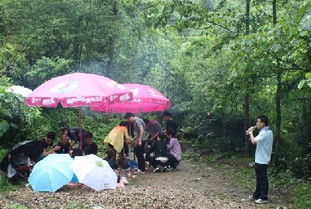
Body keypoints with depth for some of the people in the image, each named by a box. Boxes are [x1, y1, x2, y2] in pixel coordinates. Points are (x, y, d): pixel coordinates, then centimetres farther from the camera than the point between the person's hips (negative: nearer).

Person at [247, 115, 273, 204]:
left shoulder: (264, 133, -20)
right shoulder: (267, 131, 13)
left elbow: (253, 141, -27)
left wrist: (251, 132, -14)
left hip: (261, 160, -10)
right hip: (261, 159, 10)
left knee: (263, 179, -2)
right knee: (259, 178, 17)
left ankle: (264, 198, 6)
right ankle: (257, 195, 27)